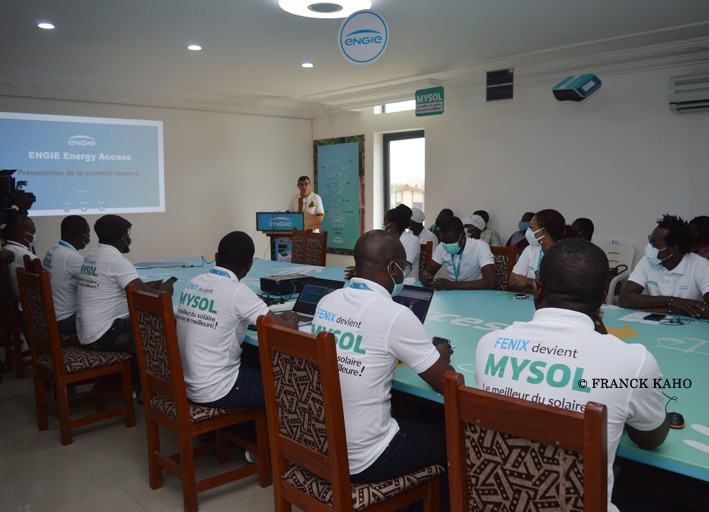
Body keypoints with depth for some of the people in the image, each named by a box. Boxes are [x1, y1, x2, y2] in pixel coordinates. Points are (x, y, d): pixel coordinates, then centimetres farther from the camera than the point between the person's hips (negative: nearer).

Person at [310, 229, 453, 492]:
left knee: (408, 421, 30)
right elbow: (447, 384, -11)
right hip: (361, 460, -7)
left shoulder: (326, 302, -1)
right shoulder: (395, 316, -21)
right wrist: (441, 355, 11)